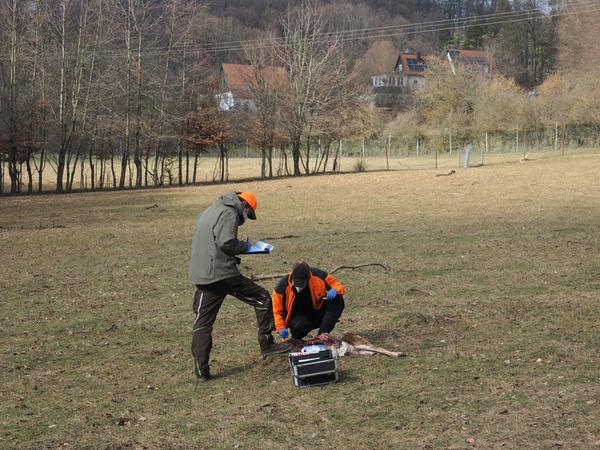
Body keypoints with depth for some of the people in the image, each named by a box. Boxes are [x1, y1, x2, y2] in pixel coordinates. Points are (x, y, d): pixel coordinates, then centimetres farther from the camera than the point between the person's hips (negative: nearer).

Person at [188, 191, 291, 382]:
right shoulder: (228, 213, -6)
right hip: (224, 274, -8)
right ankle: (267, 344, 12)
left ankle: (201, 370, 6)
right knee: (262, 299, 9)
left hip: (201, 277, 8)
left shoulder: (209, 212, 22)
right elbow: (226, 242, -19)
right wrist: (244, 245, 0)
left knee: (203, 323, 9)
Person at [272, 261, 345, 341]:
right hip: (298, 316, -2)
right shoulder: (282, 286, -18)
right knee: (300, 325, -39)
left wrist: (335, 290, -29)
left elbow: (339, 286, -5)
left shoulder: (318, 275, -17)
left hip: (317, 311, 2)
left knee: (338, 300, -25)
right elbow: (277, 311, -6)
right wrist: (281, 328, -22)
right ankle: (296, 339, -1)